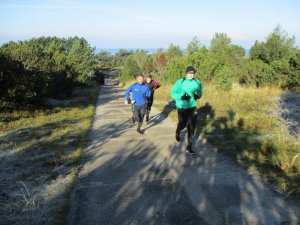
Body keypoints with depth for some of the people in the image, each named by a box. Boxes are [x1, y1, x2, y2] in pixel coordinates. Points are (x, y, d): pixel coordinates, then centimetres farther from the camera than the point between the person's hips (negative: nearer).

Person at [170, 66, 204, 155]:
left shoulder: (197, 82, -3)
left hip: (192, 107, 2)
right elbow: (172, 93, -10)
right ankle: (177, 133, 53)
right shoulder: (180, 82, -12)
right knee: (182, 124, 16)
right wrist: (181, 97, -25)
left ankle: (189, 147, 11)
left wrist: (198, 95, -1)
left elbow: (200, 89, 19)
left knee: (191, 127, 0)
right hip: (182, 108, -2)